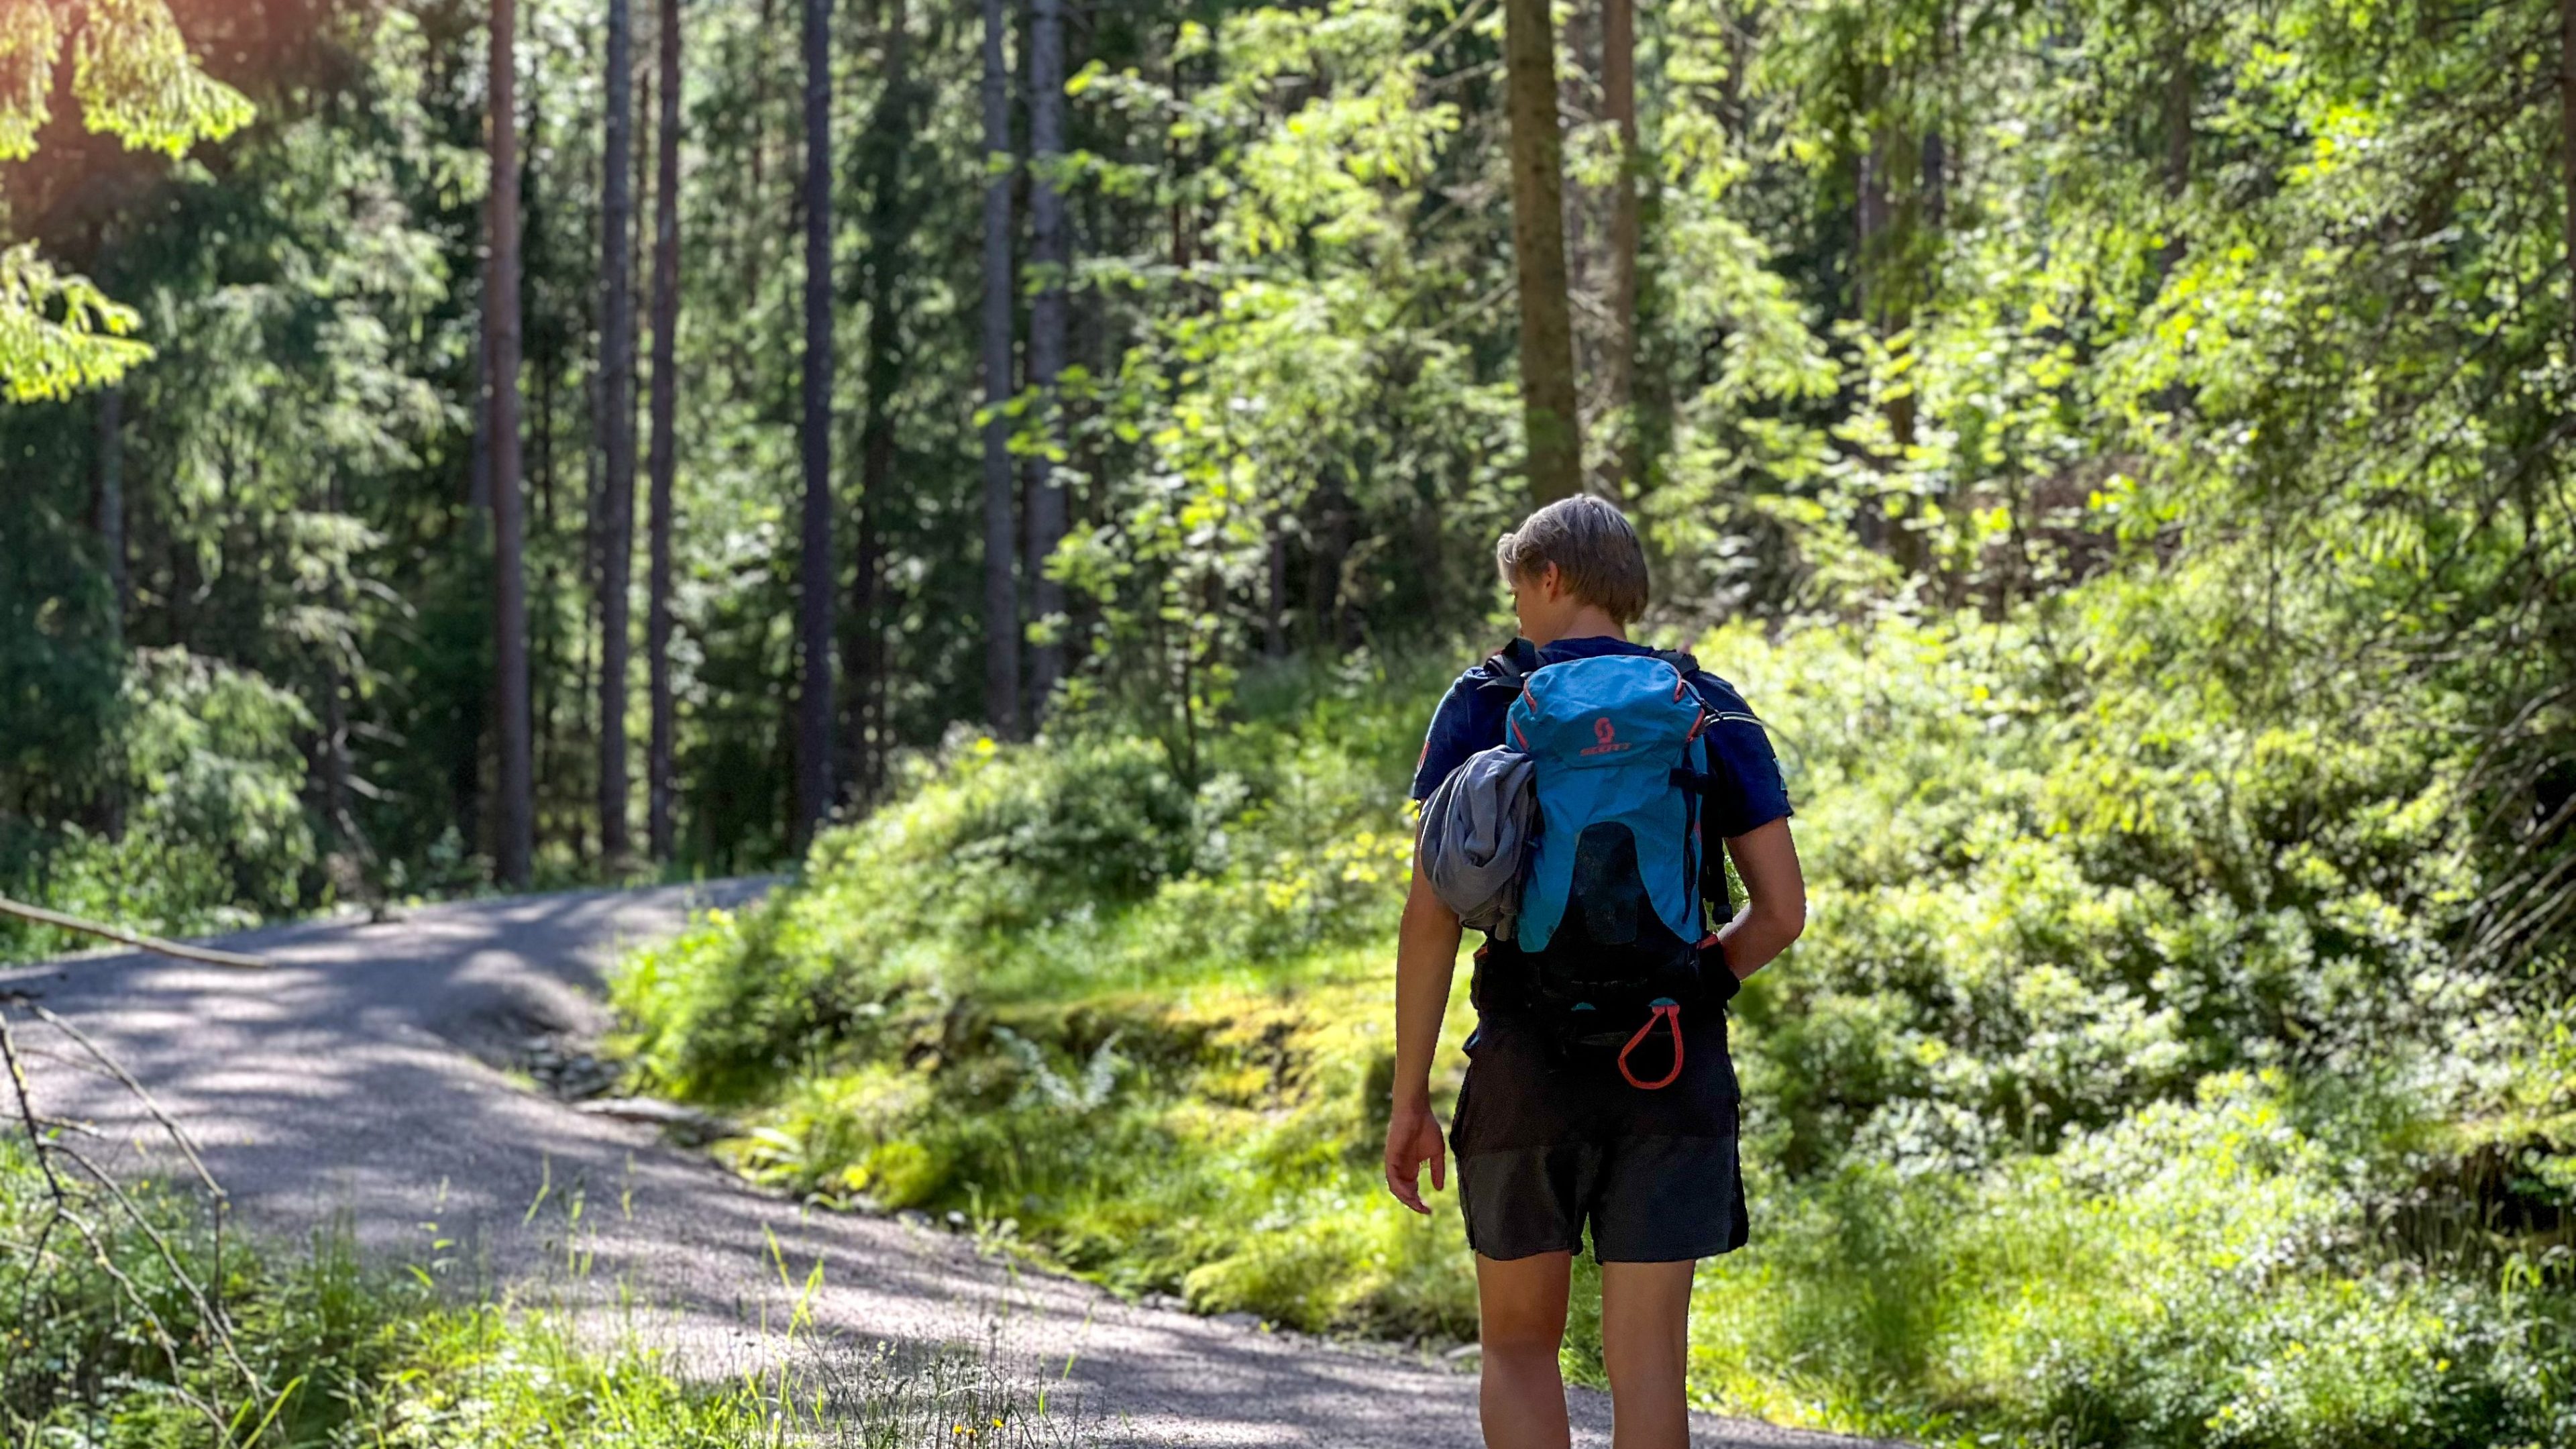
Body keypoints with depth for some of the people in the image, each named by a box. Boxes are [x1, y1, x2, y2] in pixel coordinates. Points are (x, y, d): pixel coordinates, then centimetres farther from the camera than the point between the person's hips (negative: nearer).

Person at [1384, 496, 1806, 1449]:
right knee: (1646, 1361, 5)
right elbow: (1782, 912, 1)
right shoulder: (1714, 713, 6)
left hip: (1530, 1060, -1)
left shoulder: (1483, 704, 0)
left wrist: (1410, 1100, -2)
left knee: (1518, 1343, 14)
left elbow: (1431, 915, -6)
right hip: (1676, 1071, 1)